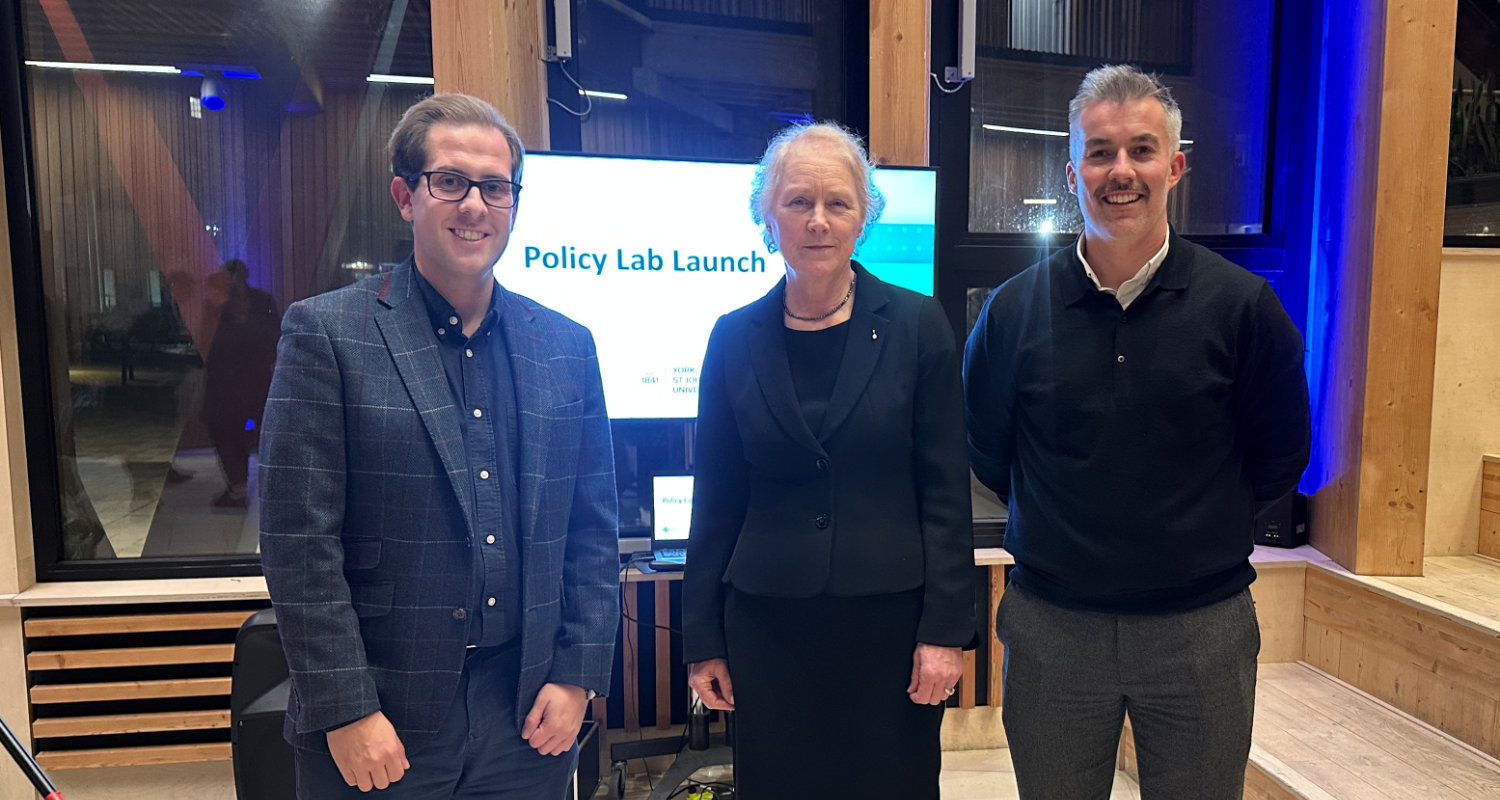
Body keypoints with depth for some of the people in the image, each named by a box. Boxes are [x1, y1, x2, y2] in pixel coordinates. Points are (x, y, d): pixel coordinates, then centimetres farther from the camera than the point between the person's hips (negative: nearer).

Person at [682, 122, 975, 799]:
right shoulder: (736, 337, 2)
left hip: (888, 616, -1)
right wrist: (702, 637, 5)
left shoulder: (917, 325, -3)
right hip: (768, 623, 2)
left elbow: (946, 491, -3)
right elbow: (716, 499, 5)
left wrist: (945, 628, -7)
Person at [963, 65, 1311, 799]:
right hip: (1051, 622, 1)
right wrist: (1060, 525, 6)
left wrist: (1199, 528, 5)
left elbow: (1280, 454, 5)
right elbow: (985, 449, 8)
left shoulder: (1242, 305, -6)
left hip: (1201, 626, 0)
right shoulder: (1014, 310, -4)